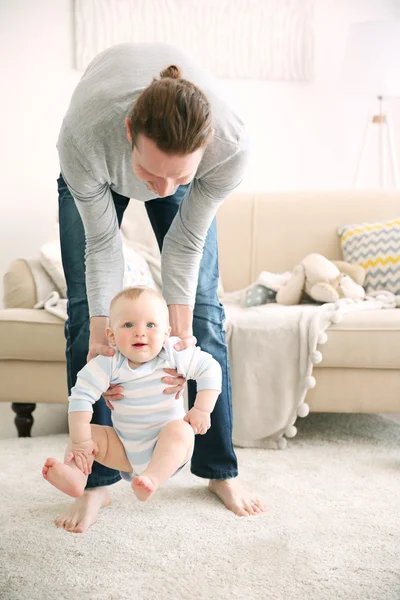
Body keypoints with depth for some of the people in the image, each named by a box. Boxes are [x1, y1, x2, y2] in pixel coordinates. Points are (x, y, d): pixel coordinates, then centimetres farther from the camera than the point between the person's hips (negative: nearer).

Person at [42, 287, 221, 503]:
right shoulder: (108, 364, -16)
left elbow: (210, 368, -9)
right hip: (125, 449, 3)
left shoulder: (174, 354, -15)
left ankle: (153, 477, -48)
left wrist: (202, 409, -19)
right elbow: (82, 395, -18)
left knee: (180, 429, -33)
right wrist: (80, 441, -22)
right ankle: (76, 478, -31)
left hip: (168, 446, -3)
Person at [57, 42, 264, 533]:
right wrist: (100, 340, -32)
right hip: (97, 176, 0)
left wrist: (180, 335, -31)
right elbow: (102, 245, -30)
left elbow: (186, 243, -27)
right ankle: (96, 481, 4)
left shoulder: (231, 148, -41)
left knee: (203, 310, -4)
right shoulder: (83, 137, -45)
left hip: (190, 168, 1)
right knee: (85, 315, -8)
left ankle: (220, 469, 11)